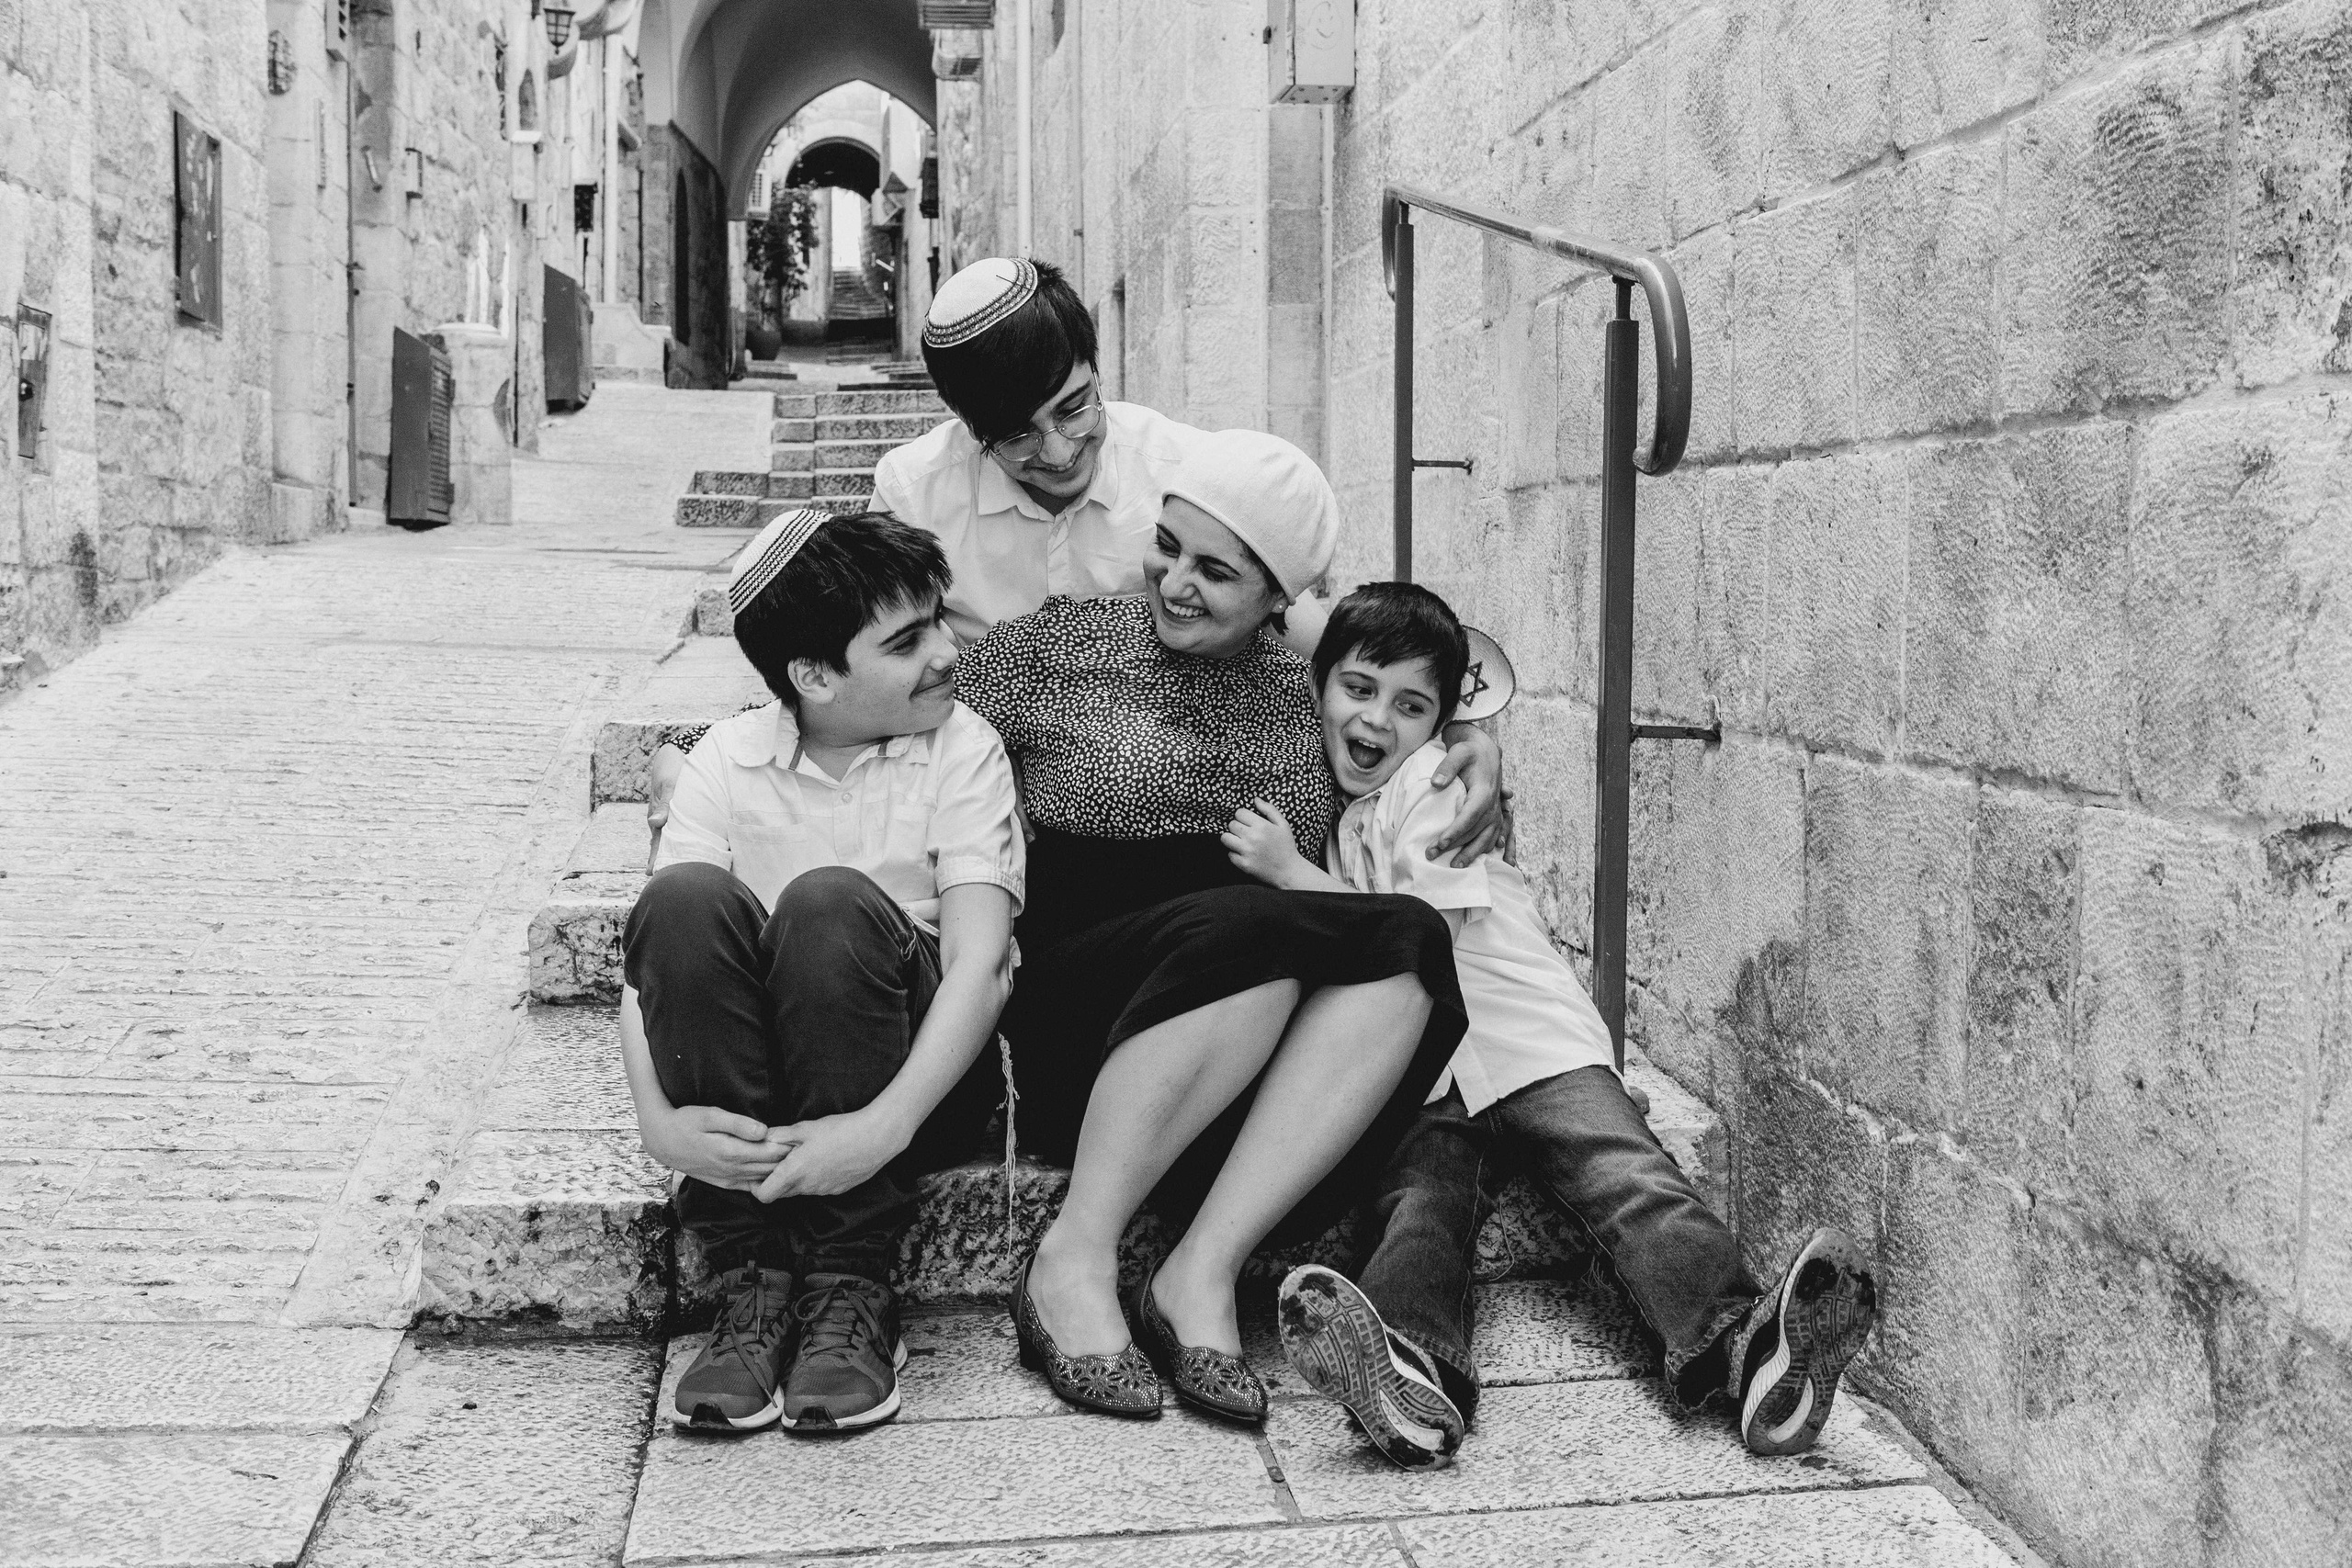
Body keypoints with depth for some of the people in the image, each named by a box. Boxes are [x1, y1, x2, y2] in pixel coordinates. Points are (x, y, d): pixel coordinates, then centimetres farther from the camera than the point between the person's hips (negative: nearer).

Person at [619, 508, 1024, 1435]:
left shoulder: (960, 750, -3)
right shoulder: (729, 758, 2)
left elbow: (980, 961, -15)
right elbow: (652, 952, -8)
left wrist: (883, 1128, -29)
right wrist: (659, 1121, -26)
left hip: (921, 1080, -2)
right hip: (745, 1097, 2)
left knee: (830, 902, -30)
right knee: (687, 898, -26)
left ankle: (850, 1284, -19)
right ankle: (753, 1282, -20)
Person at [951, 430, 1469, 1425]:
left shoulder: (1302, 692, 15)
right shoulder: (1057, 644, 4)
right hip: (1067, 1000, -4)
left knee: (1405, 945, -26)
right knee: (1250, 934, -35)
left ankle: (1201, 1272, -30)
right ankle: (1072, 1261, -24)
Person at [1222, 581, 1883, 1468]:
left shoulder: (1435, 783, 3)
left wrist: (1292, 873, -7)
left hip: (1529, 1047, -1)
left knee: (1630, 1182, -25)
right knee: (1417, 1200, -28)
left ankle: (1739, 1343, -46)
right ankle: (1414, 1373, -57)